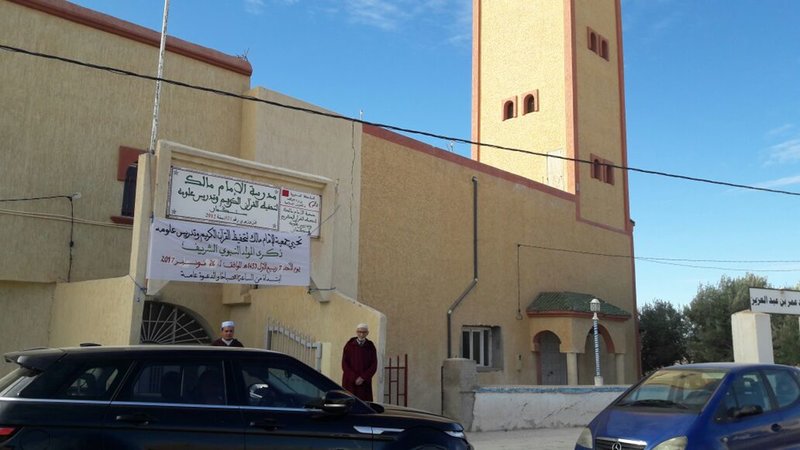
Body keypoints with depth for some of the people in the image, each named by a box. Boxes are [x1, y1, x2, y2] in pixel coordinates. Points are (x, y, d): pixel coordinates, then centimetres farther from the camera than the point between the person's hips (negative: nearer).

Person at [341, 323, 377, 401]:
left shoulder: (370, 347, 5)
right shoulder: (349, 345, 4)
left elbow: (374, 365, 2)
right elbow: (344, 364, 1)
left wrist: (363, 378, -9)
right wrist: (354, 378, -9)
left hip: (364, 382, 1)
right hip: (349, 382, 0)